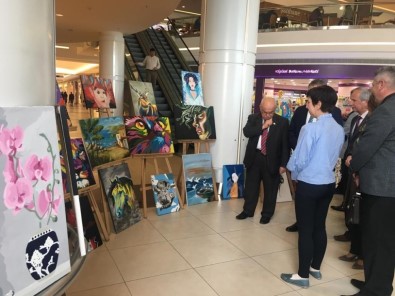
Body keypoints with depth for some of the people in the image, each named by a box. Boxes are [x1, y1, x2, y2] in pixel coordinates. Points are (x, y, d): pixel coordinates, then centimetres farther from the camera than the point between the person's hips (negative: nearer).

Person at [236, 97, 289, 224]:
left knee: (270, 189, 9)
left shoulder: (282, 122, -5)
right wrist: (263, 126, -23)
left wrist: (283, 164, -8)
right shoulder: (253, 118, 1)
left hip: (271, 160, -2)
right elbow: (246, 132, -16)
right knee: (251, 186, 14)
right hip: (254, 157, 2)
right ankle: (248, 210, 31)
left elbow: (285, 145, -5)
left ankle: (267, 214, 27)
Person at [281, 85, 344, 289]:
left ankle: (303, 275, 13)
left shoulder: (310, 128, -19)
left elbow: (298, 160, -13)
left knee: (305, 230, 3)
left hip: (309, 184, -7)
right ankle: (315, 268, 31)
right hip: (328, 183, 7)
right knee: (319, 227, 17)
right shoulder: (339, 130, 3)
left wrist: (294, 174, 6)